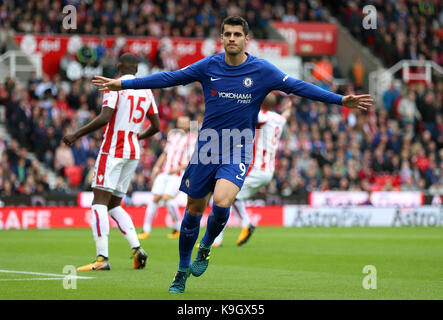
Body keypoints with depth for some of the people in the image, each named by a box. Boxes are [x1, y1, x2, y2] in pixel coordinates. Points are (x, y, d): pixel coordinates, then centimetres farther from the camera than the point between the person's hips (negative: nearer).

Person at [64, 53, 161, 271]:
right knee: (114, 205, 14)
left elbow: (105, 117, -18)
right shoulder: (146, 91, 14)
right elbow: (156, 126, 15)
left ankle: (102, 257, -20)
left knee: (100, 202, -9)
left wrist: (77, 134, -12)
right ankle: (136, 248, -2)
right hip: (133, 153, 7)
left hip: (112, 151, -7)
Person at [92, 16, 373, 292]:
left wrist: (341, 100, -12)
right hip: (207, 146, 2)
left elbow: (299, 87, -5)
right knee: (193, 210, 6)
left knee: (222, 203, -25)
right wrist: (122, 84, 1)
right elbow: (169, 78, 3)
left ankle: (206, 247, 5)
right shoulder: (209, 66, -1)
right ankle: (183, 271, 24)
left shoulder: (262, 70, -5)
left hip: (237, 151, -2)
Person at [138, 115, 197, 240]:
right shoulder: (172, 135, 18)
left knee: (167, 197, -22)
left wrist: (178, 168, -18)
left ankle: (178, 227, -4)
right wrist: (157, 166, 12)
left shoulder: (192, 139, -1)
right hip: (164, 173, 5)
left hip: (178, 175, -5)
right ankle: (146, 230, 2)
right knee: (155, 198, -4)